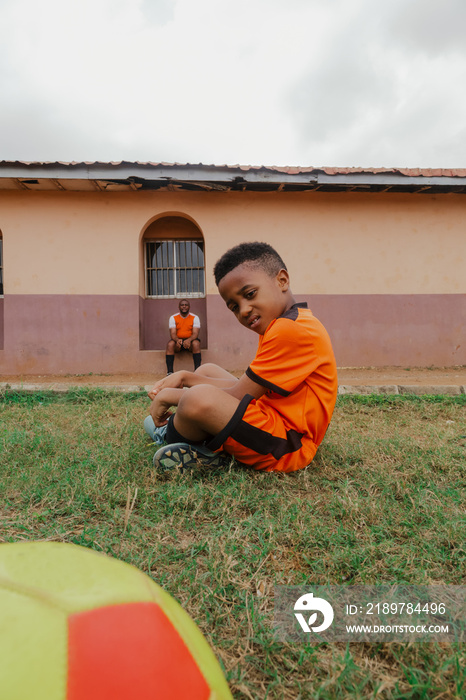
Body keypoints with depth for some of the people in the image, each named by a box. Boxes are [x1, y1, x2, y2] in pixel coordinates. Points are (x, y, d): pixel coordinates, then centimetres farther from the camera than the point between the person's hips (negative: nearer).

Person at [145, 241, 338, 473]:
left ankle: (170, 434, 3)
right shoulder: (281, 325, 14)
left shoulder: (293, 329, -21)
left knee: (200, 399, -34)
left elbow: (239, 396, -20)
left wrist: (171, 395, -9)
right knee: (207, 370, 21)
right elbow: (243, 385, 12)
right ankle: (208, 448, -2)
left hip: (285, 450, -11)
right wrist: (185, 377, 5)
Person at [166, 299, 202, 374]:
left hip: (190, 341, -1)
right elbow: (172, 333, -9)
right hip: (178, 341, 1)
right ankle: (169, 372, -34)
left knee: (196, 343, -34)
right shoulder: (173, 318, 1)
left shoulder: (195, 317, -1)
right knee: (170, 344, -31)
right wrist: (177, 340, -34)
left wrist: (189, 340, -36)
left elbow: (195, 333, -13)